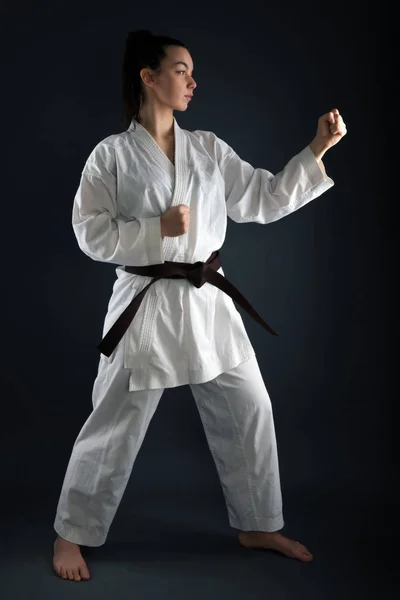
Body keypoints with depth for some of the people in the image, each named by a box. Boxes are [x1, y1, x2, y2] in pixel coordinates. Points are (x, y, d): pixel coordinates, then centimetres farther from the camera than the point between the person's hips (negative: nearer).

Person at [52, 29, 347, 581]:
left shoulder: (209, 149, 7)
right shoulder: (111, 155, -5)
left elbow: (265, 200, 6)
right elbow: (91, 234, -7)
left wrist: (316, 151, -1)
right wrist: (158, 230, -18)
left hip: (207, 300, 5)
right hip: (147, 303, -5)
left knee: (249, 411, 11)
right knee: (115, 425, 3)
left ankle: (258, 526, 31)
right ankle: (72, 534, 26)